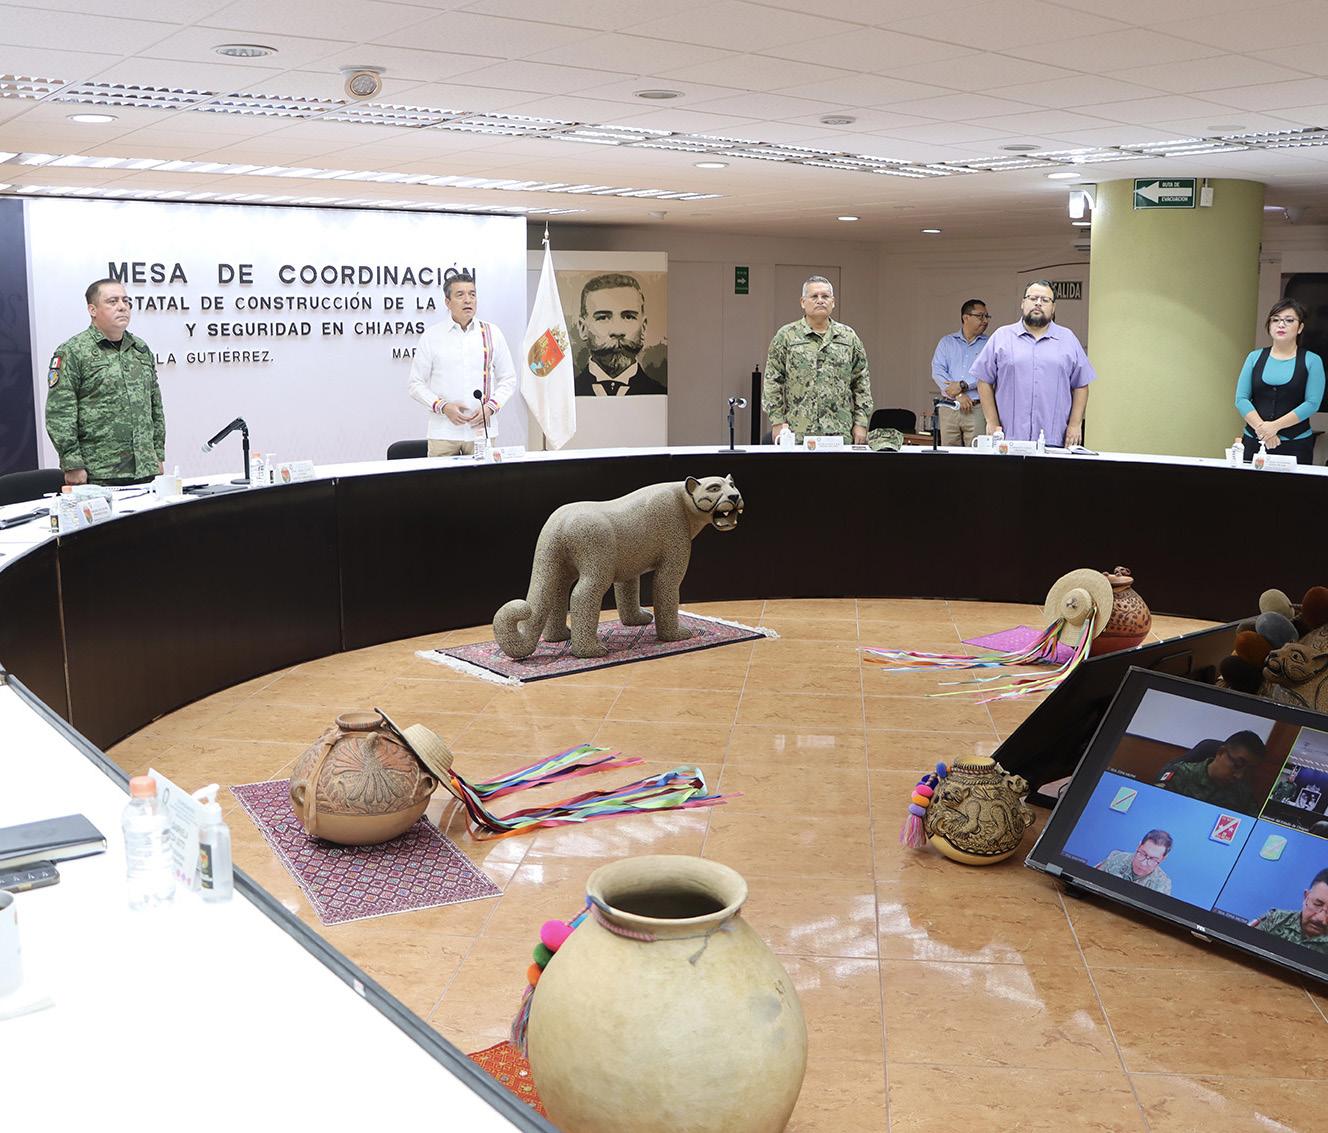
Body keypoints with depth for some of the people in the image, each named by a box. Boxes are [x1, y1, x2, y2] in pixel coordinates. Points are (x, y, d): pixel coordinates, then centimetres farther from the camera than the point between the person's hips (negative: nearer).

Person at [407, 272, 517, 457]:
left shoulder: (491, 333, 8)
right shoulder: (431, 336, 4)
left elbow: (508, 379, 10)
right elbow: (415, 384, 4)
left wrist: (491, 407, -6)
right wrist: (443, 407, -11)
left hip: (482, 430, 1)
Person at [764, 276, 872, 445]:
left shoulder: (848, 337, 12)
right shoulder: (786, 336, 4)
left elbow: (861, 382, 12)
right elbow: (773, 382, 2)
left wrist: (861, 423, 5)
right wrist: (777, 422, -6)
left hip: (840, 431, 2)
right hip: (797, 432, -2)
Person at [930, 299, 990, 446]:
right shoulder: (947, 342, 14)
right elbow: (937, 372, 1)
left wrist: (963, 385, -14)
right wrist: (958, 395, -10)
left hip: (977, 410, -2)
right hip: (948, 409, 2)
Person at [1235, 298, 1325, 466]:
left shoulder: (1312, 361, 2)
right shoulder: (1255, 357, 9)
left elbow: (1312, 403, -7)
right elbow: (1241, 398, 1)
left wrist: (1275, 426, -16)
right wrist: (1261, 427, -13)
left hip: (1295, 445, -2)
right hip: (1254, 441, 2)